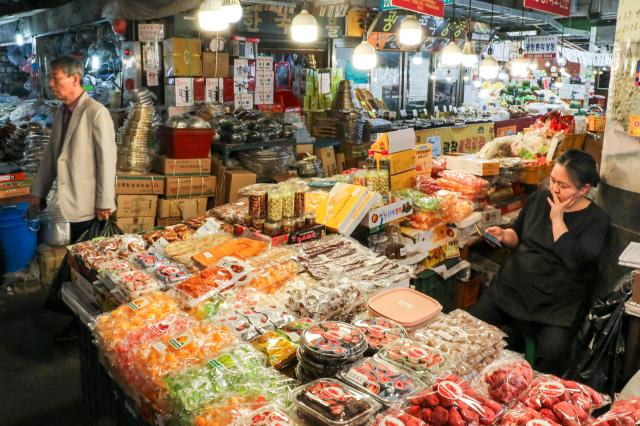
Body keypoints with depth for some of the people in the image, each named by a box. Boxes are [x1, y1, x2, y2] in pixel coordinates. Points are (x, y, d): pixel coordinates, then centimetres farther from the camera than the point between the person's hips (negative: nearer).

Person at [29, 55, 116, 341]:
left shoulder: (96, 113, -13)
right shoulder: (62, 113, 12)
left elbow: (107, 159, -15)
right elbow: (51, 154, 18)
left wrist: (104, 203, -15)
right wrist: (38, 192, 16)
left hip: (90, 205, -7)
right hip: (71, 202, 7)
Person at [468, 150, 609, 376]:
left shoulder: (596, 219, -5)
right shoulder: (539, 198, 8)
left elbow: (575, 260, -21)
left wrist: (557, 218, -14)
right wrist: (504, 235, -2)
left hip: (558, 301, -4)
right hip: (512, 285, 5)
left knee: (554, 351, -29)